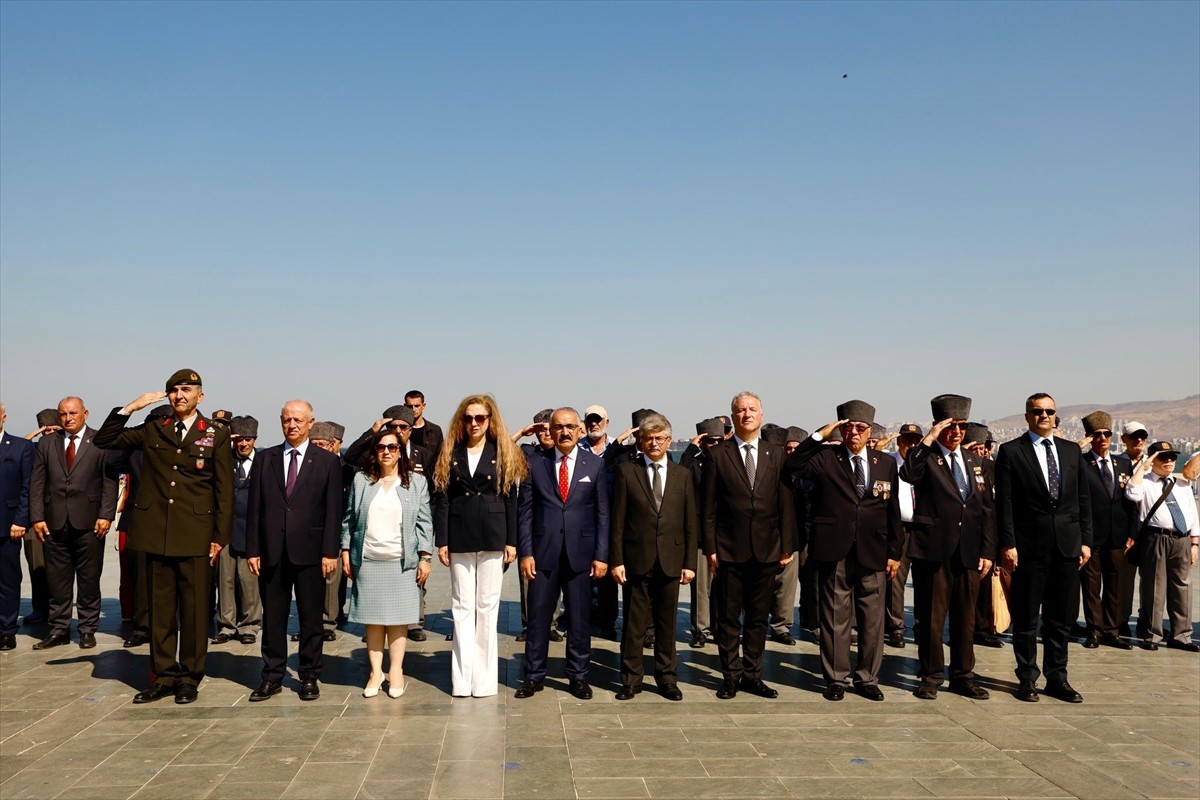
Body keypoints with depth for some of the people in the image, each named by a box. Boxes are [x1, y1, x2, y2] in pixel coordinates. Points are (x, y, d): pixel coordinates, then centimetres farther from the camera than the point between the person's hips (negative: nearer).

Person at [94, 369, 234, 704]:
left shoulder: (216, 436, 2)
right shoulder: (152, 430, 11)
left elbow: (224, 490, 1)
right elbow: (103, 440, 12)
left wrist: (220, 536, -4)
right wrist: (131, 407, 0)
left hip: (196, 537, -3)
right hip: (156, 534, 3)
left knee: (194, 609, 3)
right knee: (160, 607, 9)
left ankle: (190, 678, 14)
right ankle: (163, 676, 19)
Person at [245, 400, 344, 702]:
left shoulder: (328, 462, 3)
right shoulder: (264, 459, 9)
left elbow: (333, 511, -1)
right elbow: (254, 508, 7)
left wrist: (330, 552, -7)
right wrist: (252, 549, 1)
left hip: (310, 552, -2)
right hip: (271, 552, 2)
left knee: (311, 618, 6)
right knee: (272, 618, 8)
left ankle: (310, 677, 17)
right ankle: (272, 677, 18)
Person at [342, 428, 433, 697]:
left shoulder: (416, 482, 5)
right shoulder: (361, 481, 8)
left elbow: (424, 522, 3)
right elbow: (349, 519, 11)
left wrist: (425, 557, -3)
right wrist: (346, 551, 5)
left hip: (402, 562, -1)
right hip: (367, 561, 1)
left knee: (397, 618, 1)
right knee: (373, 618, 5)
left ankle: (396, 671, 9)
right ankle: (376, 672, 13)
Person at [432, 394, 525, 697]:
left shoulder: (503, 454, 3)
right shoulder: (451, 453, 6)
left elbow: (510, 499, 2)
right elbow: (441, 499, 4)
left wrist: (511, 541, -3)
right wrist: (441, 541, -2)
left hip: (492, 538, -1)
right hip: (460, 539, 1)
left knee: (487, 606, 4)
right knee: (462, 606, 5)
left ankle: (484, 677, 12)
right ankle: (462, 678, 10)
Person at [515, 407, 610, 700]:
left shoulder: (595, 464, 3)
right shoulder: (535, 463, 3)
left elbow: (602, 513, 3)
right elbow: (524, 510, 2)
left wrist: (601, 555, -3)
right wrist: (525, 552, -4)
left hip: (580, 552, 0)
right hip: (543, 552, 0)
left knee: (579, 618, 8)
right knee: (538, 616, 6)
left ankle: (578, 676, 20)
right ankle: (534, 676, 18)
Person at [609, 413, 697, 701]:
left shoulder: (682, 475, 9)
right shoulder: (626, 472, 2)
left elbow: (691, 523, 7)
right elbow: (617, 521, -1)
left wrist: (690, 562, 1)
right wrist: (616, 560, -6)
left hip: (671, 560, 2)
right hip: (637, 559, -2)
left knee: (667, 622, 10)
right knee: (634, 623, 4)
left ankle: (667, 678, 21)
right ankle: (631, 678, 15)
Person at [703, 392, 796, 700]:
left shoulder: (777, 455, 7)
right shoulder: (717, 454, 0)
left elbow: (786, 504, 6)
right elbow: (708, 507, -1)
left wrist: (787, 546, 1)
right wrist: (710, 548, -5)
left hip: (766, 549, 2)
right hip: (729, 549, -2)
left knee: (758, 616, 10)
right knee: (728, 617, 5)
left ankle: (752, 675, 22)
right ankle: (731, 677, 16)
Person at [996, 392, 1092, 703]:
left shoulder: (1072, 450, 12)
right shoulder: (1011, 451, -2)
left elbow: (1083, 499, 12)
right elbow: (1004, 502, -6)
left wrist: (1086, 540, 6)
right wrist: (1007, 544, -11)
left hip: (1067, 545, 4)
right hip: (1029, 546, -4)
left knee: (1060, 617, 11)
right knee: (1026, 618, 4)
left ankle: (1057, 678, 21)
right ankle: (1027, 679, 15)